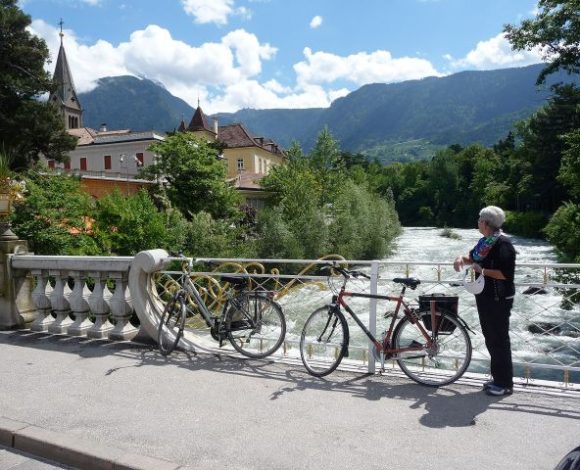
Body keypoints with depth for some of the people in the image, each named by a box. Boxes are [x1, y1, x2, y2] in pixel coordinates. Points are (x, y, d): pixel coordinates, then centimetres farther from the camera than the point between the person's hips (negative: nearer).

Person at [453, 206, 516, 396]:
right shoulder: (484, 241, 8)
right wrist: (462, 258, 2)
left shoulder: (503, 244, -18)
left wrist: (482, 270, -19)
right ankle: (497, 378, 29)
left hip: (499, 300, -9)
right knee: (490, 338, 16)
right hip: (485, 297, 9)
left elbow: (506, 274, -24)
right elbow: (472, 257, 22)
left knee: (499, 339, 0)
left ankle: (505, 384, 13)